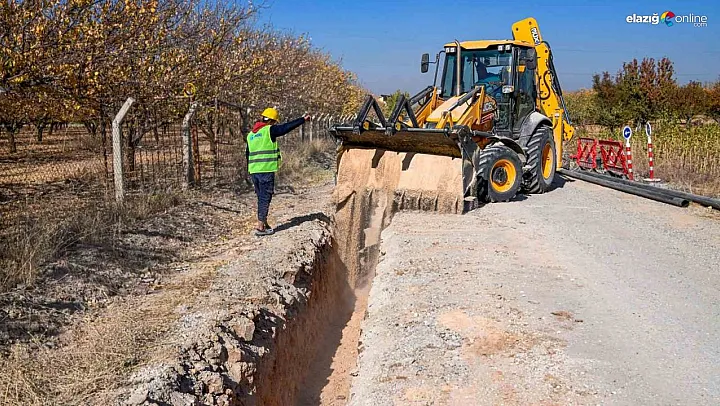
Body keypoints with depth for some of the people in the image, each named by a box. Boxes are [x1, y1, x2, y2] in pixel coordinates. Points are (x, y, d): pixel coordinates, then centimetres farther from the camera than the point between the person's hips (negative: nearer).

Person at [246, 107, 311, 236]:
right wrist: (303, 119, 1)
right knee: (265, 198, -1)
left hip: (254, 170, 7)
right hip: (266, 170, -7)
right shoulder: (269, 130, -7)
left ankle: (263, 223, 25)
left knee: (262, 197, 17)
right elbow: (287, 127, -7)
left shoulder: (251, 134, 15)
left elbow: (247, 154, 20)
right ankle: (260, 227, 0)